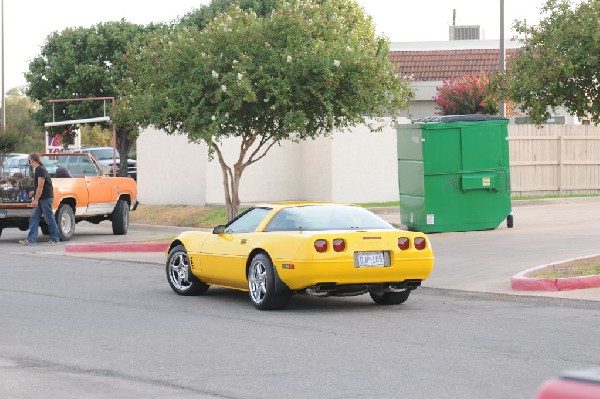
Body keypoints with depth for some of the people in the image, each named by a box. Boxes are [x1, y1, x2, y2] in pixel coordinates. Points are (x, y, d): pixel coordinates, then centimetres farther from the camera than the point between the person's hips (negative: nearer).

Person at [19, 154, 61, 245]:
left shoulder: (40, 170, -16)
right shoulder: (38, 170, 15)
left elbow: (40, 186, -21)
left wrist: (36, 200, -22)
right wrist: (34, 192, 23)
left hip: (46, 198, -10)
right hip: (41, 199, 10)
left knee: (50, 219, -3)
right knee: (34, 219, 4)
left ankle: (55, 239, 4)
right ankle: (31, 239, 1)